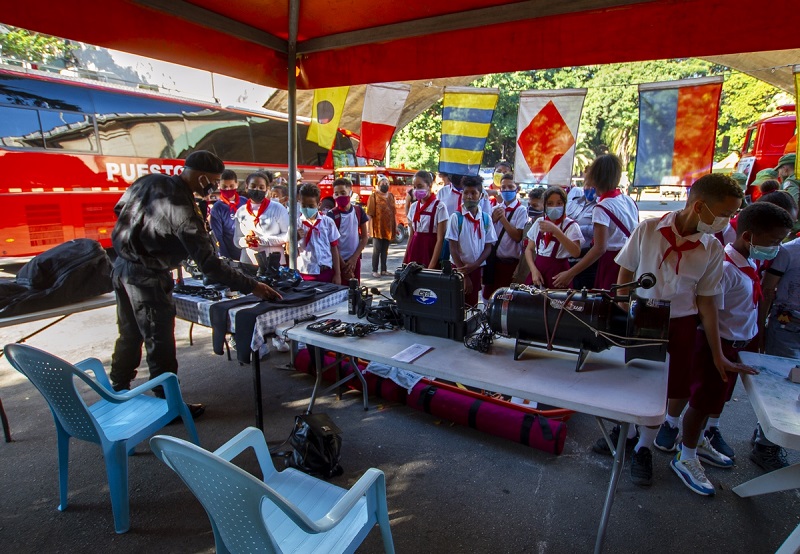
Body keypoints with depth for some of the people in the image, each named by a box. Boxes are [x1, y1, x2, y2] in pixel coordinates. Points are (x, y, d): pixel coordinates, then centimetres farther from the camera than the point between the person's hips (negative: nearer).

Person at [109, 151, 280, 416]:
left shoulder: (150, 180, -1)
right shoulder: (182, 208, -25)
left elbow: (119, 208, 15)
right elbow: (208, 264, -27)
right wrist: (252, 286, -24)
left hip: (122, 267, 9)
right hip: (146, 278, -9)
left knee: (129, 336, 23)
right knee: (161, 346, 5)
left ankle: (119, 393, 41)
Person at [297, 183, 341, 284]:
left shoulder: (328, 222, 1)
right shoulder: (296, 223, -1)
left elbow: (334, 248, 6)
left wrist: (337, 274, 4)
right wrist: (296, 238, -19)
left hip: (326, 272, 1)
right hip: (304, 274, -1)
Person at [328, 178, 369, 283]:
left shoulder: (359, 211, 2)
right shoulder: (332, 215, -9)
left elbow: (365, 237, 5)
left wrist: (354, 258, -4)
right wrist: (343, 265, -11)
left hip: (355, 259, 4)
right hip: (338, 261, -3)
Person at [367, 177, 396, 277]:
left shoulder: (391, 196, 12)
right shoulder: (374, 196, -6)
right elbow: (369, 214, -10)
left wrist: (396, 227, 14)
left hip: (388, 228, 5)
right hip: (378, 228, -5)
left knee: (385, 250, 11)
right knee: (377, 250, -1)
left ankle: (383, 270, 18)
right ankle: (374, 270, 7)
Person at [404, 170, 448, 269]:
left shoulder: (439, 207, -9)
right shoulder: (413, 207, 8)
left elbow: (440, 239, -11)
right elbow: (411, 236, 12)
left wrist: (432, 266, -16)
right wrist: (405, 260, 8)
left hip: (431, 250, -5)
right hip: (415, 250, 5)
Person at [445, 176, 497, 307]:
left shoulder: (486, 218, 2)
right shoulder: (456, 217, -7)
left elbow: (488, 247, 4)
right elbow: (453, 248, -9)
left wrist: (474, 265, -11)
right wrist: (464, 275, -11)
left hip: (476, 269, 3)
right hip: (458, 268, -3)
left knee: (472, 305, 10)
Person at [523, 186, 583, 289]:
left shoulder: (570, 225, -5)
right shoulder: (539, 223, 8)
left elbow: (576, 252, -20)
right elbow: (529, 249, 10)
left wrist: (555, 230, -28)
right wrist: (534, 270, -7)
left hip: (558, 272, -4)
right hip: (538, 269, 4)